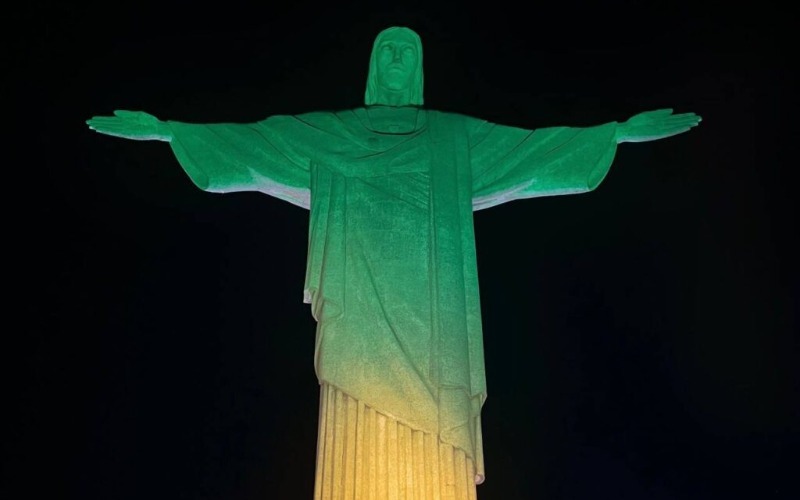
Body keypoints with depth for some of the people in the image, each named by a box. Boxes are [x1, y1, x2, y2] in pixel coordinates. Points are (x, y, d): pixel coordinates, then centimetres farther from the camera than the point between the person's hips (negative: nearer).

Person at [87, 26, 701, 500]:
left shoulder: (455, 135, 15)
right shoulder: (331, 132, 13)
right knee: (362, 434, -5)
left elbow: (539, 144, 11)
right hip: (362, 302, 0)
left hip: (428, 306, 1)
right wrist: (165, 128, 0)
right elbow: (251, 138, 8)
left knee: (433, 434, -4)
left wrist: (622, 130, 5)